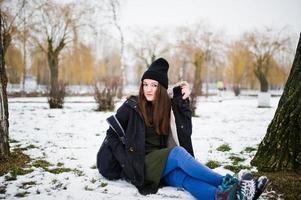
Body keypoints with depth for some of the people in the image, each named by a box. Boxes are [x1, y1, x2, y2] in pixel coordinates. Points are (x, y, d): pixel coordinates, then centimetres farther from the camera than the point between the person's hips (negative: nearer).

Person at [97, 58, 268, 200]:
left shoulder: (168, 106, 7)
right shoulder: (132, 107, -5)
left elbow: (185, 132, -3)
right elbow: (113, 135, -1)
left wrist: (183, 100, -9)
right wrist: (126, 161, -9)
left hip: (160, 165, 4)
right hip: (139, 167, -3)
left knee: (183, 177, -31)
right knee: (178, 152, -31)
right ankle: (227, 182, -35)